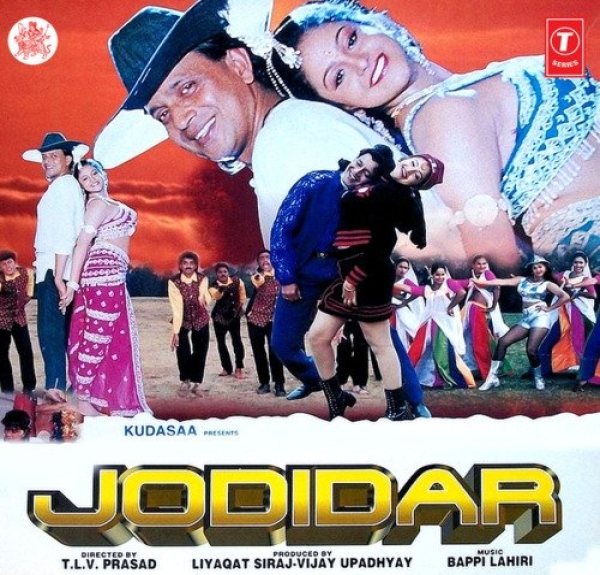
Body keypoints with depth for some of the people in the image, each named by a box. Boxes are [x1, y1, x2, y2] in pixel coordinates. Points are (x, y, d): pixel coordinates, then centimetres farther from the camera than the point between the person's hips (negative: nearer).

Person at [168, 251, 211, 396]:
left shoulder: (203, 279, -16)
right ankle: (185, 380, 16)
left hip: (200, 320, 1)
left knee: (200, 351, 1)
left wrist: (204, 298, -50)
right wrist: (175, 331, -30)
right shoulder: (174, 282, -22)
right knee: (183, 351, -7)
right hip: (182, 320, -1)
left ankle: (197, 382, 17)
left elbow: (206, 300, -26)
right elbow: (176, 307, -26)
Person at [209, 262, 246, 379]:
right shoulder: (214, 286, -17)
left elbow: (242, 295, 11)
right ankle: (227, 368, 20)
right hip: (219, 317, 0)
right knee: (221, 343, 6)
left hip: (234, 316, 0)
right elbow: (215, 296, -42)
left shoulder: (237, 281, -9)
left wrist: (241, 305, 8)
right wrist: (220, 290, -62)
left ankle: (239, 368, -1)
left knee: (237, 340, -10)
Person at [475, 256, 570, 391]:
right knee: (503, 341, -9)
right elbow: (502, 282, 1)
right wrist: (482, 281, -11)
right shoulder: (522, 280, 12)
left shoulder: (547, 284, 4)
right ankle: (492, 377, -6)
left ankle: (539, 378, 7)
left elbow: (565, 297, -5)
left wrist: (549, 308, -6)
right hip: (525, 318, 5)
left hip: (540, 317, -4)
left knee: (531, 349, -18)